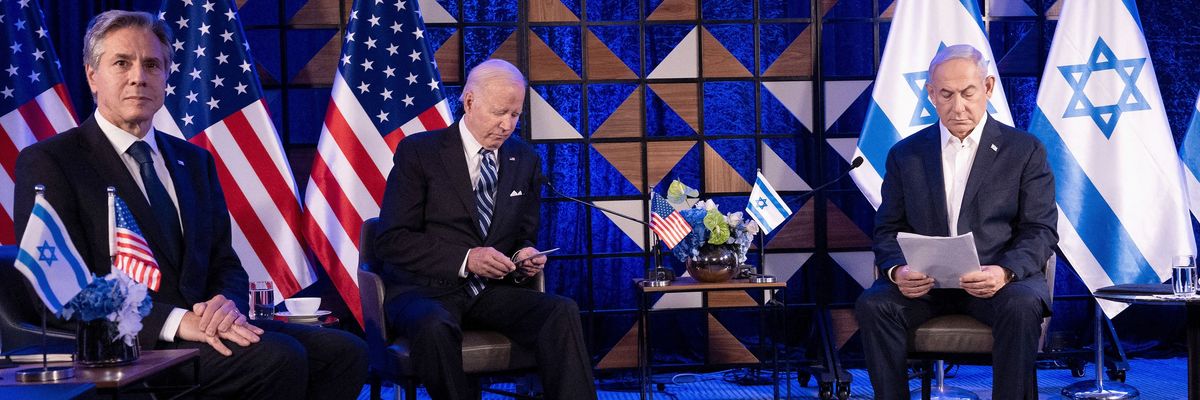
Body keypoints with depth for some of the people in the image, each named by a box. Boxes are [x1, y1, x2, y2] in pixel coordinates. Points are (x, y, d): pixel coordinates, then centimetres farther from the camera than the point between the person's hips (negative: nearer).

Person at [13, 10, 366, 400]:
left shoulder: (195, 161, 20)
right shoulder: (46, 163, 0)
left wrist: (226, 303, -9)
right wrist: (175, 321, -22)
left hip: (201, 328, 6)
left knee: (344, 351, -16)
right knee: (279, 358, -29)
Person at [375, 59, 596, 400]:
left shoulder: (525, 161, 12)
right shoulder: (418, 152, -2)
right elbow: (392, 241, -8)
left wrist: (526, 255, -5)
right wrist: (465, 259, -20)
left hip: (492, 291, 4)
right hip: (426, 290, -4)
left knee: (563, 312, -25)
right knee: (435, 327, -38)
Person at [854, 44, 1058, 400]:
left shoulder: (1024, 151, 7)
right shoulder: (905, 155, 13)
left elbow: (1040, 231, 1)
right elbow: (887, 231, 10)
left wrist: (1004, 272, -21)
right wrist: (898, 270, -14)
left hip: (999, 278, -2)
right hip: (924, 281, 2)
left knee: (1021, 307, -34)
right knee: (873, 305, -27)